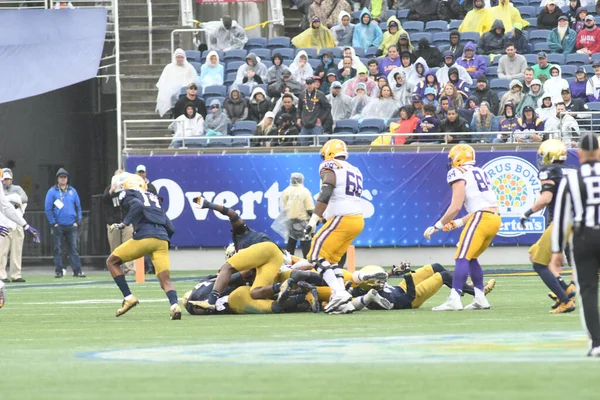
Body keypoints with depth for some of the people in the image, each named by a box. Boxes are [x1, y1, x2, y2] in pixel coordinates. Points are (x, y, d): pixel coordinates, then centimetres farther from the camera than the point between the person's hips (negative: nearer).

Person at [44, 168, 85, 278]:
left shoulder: (72, 191, 10)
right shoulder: (52, 191, 0)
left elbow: (78, 207, 13)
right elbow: (48, 208, -3)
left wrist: (77, 221, 3)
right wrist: (53, 223, -9)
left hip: (71, 226, 2)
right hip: (58, 226, -2)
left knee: (73, 249, 0)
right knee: (58, 250, 1)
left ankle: (77, 271, -2)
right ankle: (59, 271, 6)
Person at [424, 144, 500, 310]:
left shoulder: (458, 174, -2)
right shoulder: (480, 173, 23)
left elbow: (456, 206, -10)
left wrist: (437, 226, -2)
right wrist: (458, 223, 28)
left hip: (481, 218, -9)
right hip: (495, 218, 9)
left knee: (462, 258, -11)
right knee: (471, 258, 19)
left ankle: (454, 300, -21)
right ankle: (480, 298, 15)